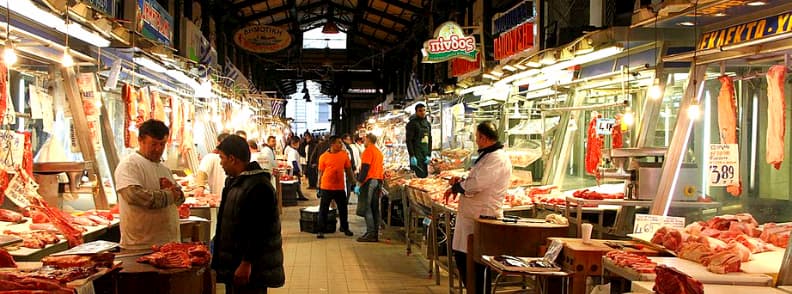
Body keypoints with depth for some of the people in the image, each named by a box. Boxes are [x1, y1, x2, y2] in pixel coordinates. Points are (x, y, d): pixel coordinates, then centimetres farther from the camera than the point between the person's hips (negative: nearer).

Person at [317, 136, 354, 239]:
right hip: (326, 187, -3)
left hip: (340, 187, 3)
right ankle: (320, 231, 11)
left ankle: (345, 228, 29)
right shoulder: (324, 157, -6)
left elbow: (348, 169, 10)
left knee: (343, 208, 13)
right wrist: (319, 187, 0)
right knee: (323, 209, 3)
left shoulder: (344, 155, 3)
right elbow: (320, 173, 0)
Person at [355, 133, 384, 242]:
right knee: (375, 208, 10)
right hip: (378, 180, 8)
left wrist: (359, 181, -15)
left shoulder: (368, 150, -9)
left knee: (366, 208, -6)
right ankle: (376, 233, 11)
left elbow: (365, 167, -15)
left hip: (369, 180, -8)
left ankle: (370, 234, -10)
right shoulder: (379, 152, 18)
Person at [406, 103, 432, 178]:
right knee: (421, 175, -13)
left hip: (425, 153, 7)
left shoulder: (427, 124, 13)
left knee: (425, 174, 7)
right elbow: (409, 141, -12)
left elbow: (429, 140, 14)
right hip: (416, 154, -7)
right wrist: (412, 156, -19)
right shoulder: (412, 123, -7)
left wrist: (429, 155, 4)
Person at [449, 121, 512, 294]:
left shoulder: (497, 159, -19)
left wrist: (455, 186, -8)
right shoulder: (488, 155, 15)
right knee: (461, 257, 17)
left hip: (482, 217, -10)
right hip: (470, 215, 10)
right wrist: (461, 181, 8)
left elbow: (474, 185, -26)